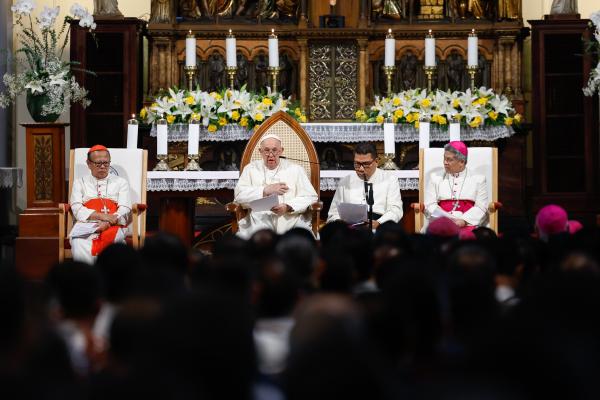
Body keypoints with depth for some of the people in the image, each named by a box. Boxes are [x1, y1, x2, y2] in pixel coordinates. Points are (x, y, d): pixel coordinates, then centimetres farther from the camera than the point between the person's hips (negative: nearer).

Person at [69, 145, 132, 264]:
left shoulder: (121, 182, 18)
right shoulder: (80, 183, 19)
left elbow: (124, 211, 4)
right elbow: (77, 209, 3)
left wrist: (107, 223, -16)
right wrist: (101, 215, -14)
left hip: (113, 226, 0)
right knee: (78, 243, -36)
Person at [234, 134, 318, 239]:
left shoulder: (295, 169, 15)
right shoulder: (251, 169, 17)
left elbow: (311, 197, 7)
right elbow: (239, 195, 4)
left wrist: (288, 207, -10)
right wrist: (266, 191, -5)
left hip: (291, 221, 0)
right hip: (259, 221, 0)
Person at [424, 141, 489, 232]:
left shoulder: (478, 179, 13)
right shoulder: (435, 178, 18)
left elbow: (480, 207, 2)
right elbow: (430, 206, 7)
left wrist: (463, 221, -15)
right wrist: (449, 219, -9)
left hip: (468, 223, -1)